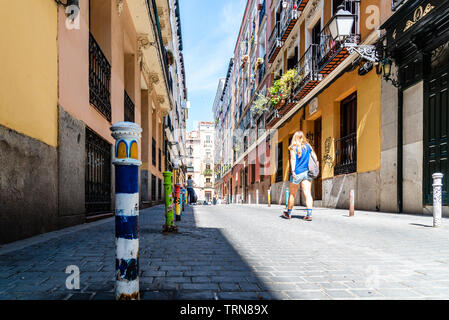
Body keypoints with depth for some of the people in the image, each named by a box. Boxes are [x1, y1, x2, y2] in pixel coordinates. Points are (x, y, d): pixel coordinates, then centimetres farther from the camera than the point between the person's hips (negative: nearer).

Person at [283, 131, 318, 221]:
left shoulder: (293, 147, -1)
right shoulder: (308, 146, 11)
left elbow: (293, 159, -11)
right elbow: (315, 157, 11)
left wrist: (293, 171, -16)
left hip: (297, 173, -3)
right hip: (307, 172, 3)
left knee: (292, 194, 11)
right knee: (307, 194, -3)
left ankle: (289, 213, 24)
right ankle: (309, 214, -15)